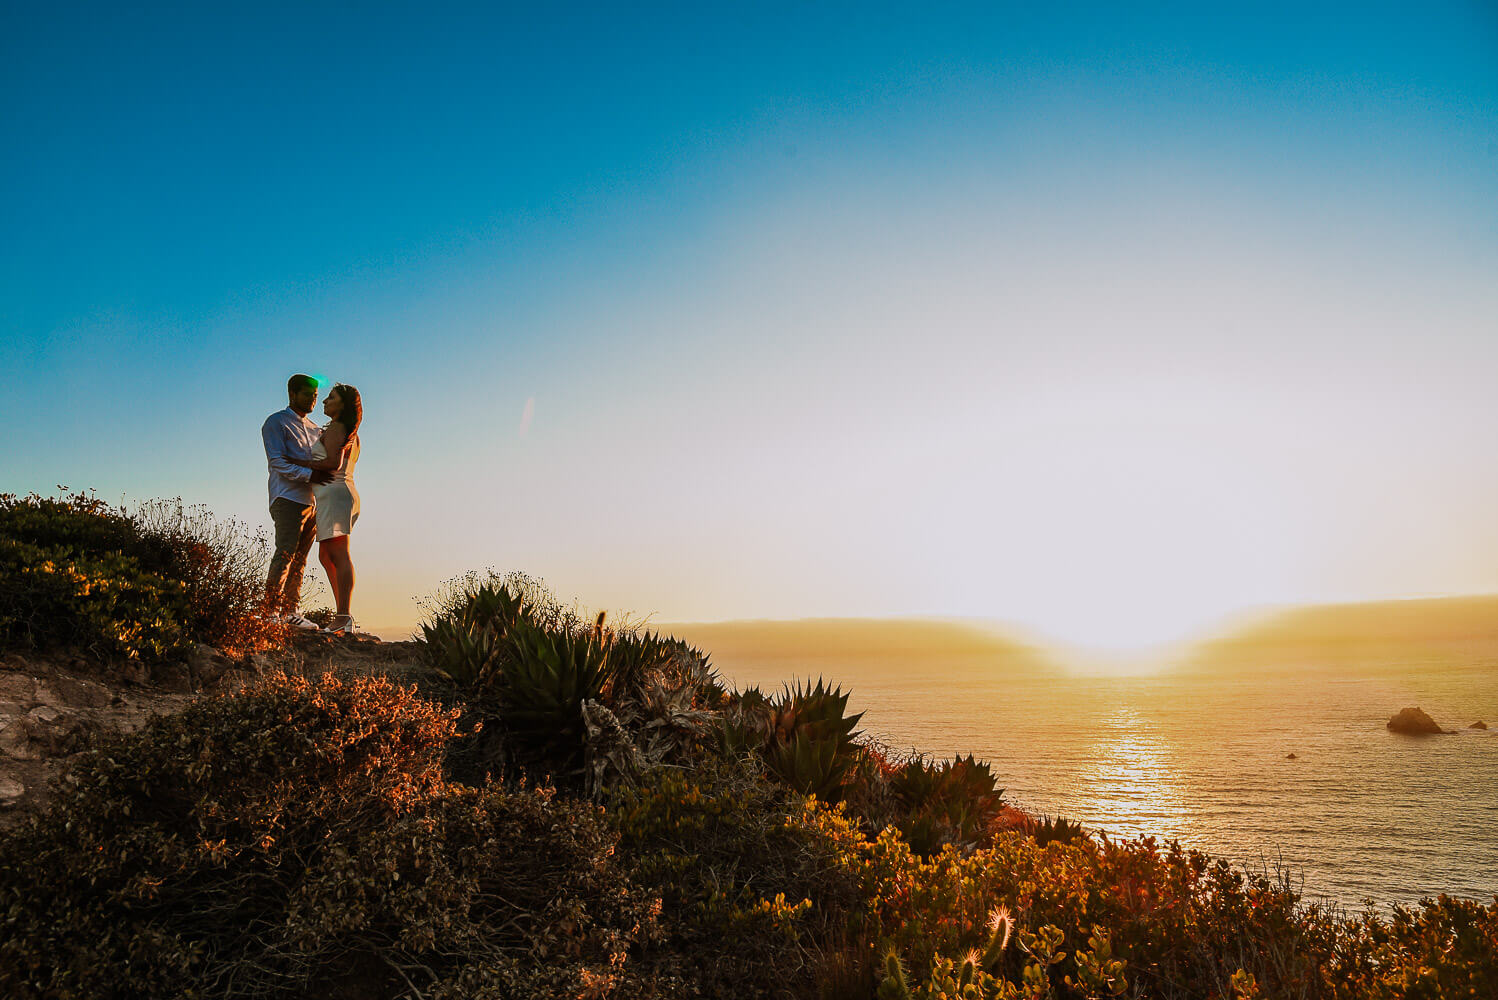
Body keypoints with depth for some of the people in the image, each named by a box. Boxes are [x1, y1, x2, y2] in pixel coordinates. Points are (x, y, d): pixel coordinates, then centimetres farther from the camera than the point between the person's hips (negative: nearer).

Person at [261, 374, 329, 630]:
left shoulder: (314, 429, 23)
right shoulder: (276, 423, 2)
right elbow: (276, 461, -11)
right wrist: (309, 474, -21)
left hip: (312, 500, 7)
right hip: (288, 498, -6)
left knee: (299, 559, 4)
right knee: (285, 554, -13)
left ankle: (290, 611, 7)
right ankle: (271, 611, -10)